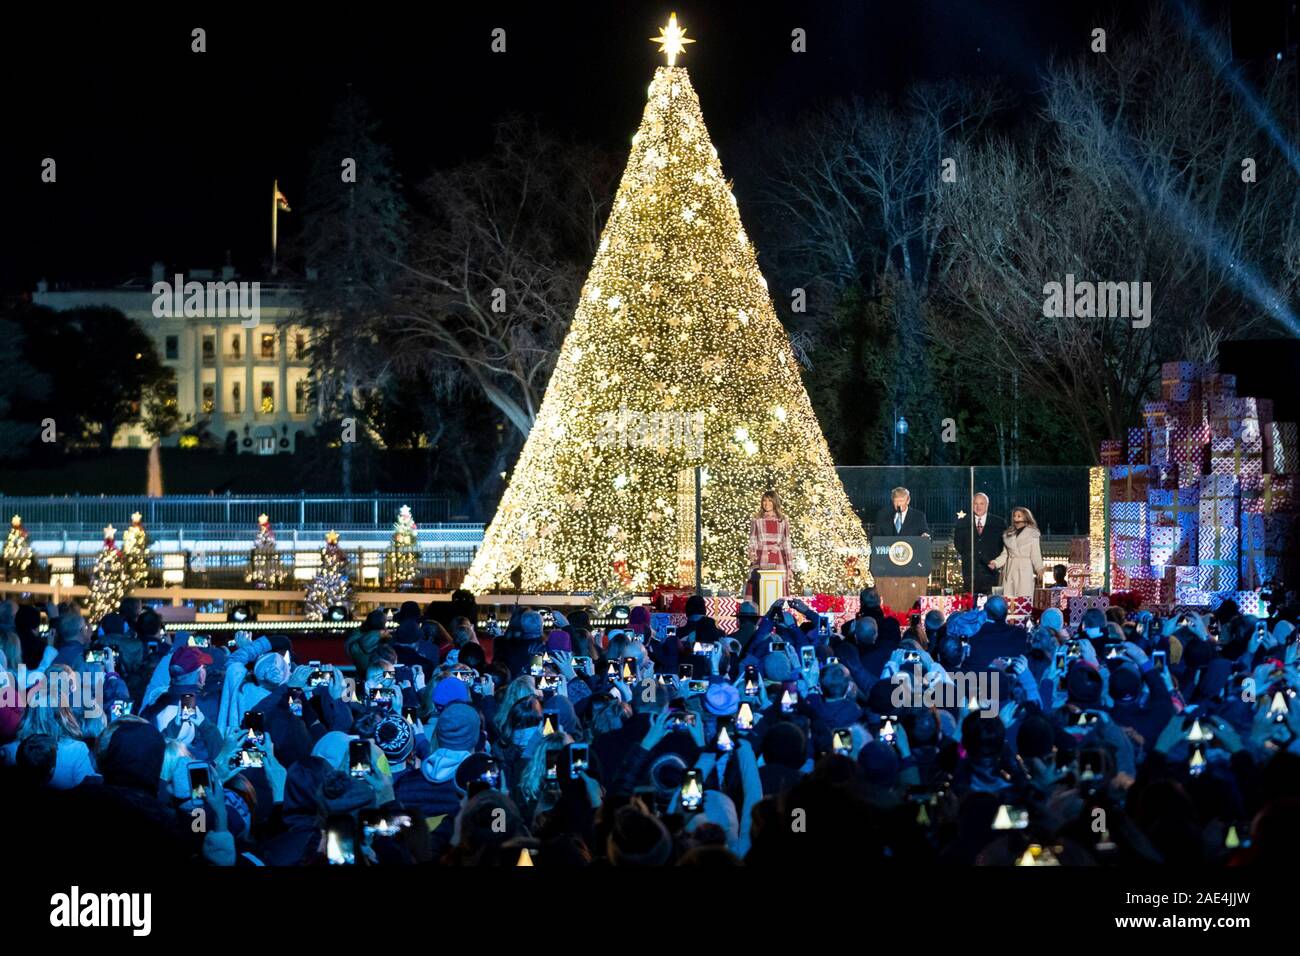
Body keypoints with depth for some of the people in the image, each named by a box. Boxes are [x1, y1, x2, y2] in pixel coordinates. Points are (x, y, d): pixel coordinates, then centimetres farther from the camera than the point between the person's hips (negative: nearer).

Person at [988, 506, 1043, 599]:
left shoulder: (1032, 535, 3)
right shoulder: (1008, 534, 15)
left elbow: (1035, 554, 0)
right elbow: (1005, 554, 14)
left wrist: (1039, 569, -15)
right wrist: (995, 563, -2)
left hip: (1024, 570, -4)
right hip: (1010, 570, 4)